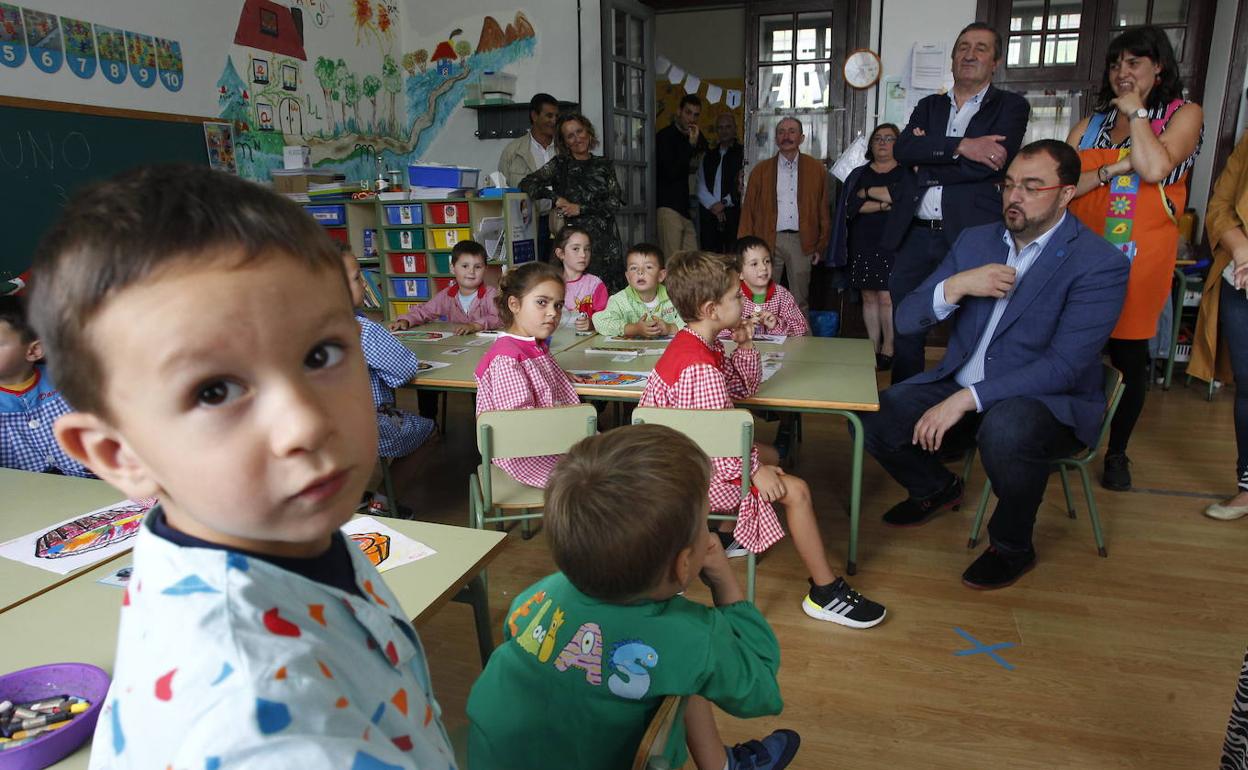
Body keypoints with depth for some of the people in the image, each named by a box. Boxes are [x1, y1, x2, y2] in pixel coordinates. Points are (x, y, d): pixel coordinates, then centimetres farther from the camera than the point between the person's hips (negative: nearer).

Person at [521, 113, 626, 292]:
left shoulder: (604, 165, 12)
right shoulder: (560, 164, 9)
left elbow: (615, 202, 2)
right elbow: (526, 183, -1)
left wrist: (581, 209, -7)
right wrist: (555, 197, -13)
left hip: (605, 239, 2)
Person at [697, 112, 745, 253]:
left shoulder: (743, 153, 5)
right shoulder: (708, 156, 19)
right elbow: (701, 188, 10)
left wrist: (724, 203, -9)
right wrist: (713, 205, -6)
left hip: (734, 214, -4)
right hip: (709, 214, 4)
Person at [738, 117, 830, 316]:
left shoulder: (816, 169, 8)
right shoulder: (761, 170, 8)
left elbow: (824, 210, 9)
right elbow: (748, 211, 7)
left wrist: (821, 245, 4)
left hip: (802, 242, 0)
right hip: (769, 241, 0)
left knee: (800, 303, 5)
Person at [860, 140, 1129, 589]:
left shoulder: (1101, 264, -12)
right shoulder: (976, 240, 5)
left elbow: (1064, 366, -22)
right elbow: (906, 320, 1)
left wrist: (966, 399, -30)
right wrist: (957, 285, -20)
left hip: (1048, 400, -5)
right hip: (958, 385, 5)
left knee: (1005, 430, -39)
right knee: (870, 420, -15)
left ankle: (1012, 547, -6)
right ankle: (936, 488, 19)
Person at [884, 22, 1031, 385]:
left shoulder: (1011, 107, 6)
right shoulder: (928, 106, 17)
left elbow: (991, 164, -11)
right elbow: (902, 149, -3)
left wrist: (925, 169, -5)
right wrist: (960, 146, -14)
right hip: (916, 235, 4)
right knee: (905, 334, 8)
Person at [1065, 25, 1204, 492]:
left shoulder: (1184, 114, 5)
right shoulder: (1089, 126, 14)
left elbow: (1155, 167, -14)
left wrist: (1136, 113, -3)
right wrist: (1114, 169, -13)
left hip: (1140, 258, -2)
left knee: (1128, 356, 4)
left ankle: (1117, 454, 19)